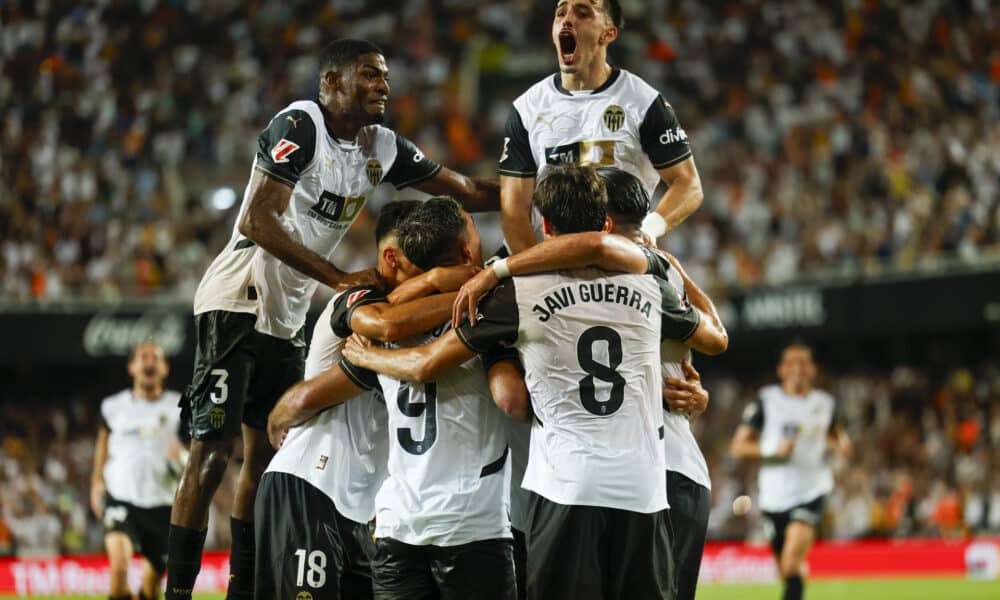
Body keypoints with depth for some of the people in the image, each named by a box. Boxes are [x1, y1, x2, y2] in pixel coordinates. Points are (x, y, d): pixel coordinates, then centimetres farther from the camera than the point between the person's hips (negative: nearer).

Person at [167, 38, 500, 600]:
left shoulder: (383, 147, 6)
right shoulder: (299, 126, -17)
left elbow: (468, 191, 12)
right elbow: (258, 222, -26)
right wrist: (342, 279, -29)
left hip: (288, 317, 9)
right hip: (238, 303, -9)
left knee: (269, 453, 12)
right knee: (213, 452, -12)